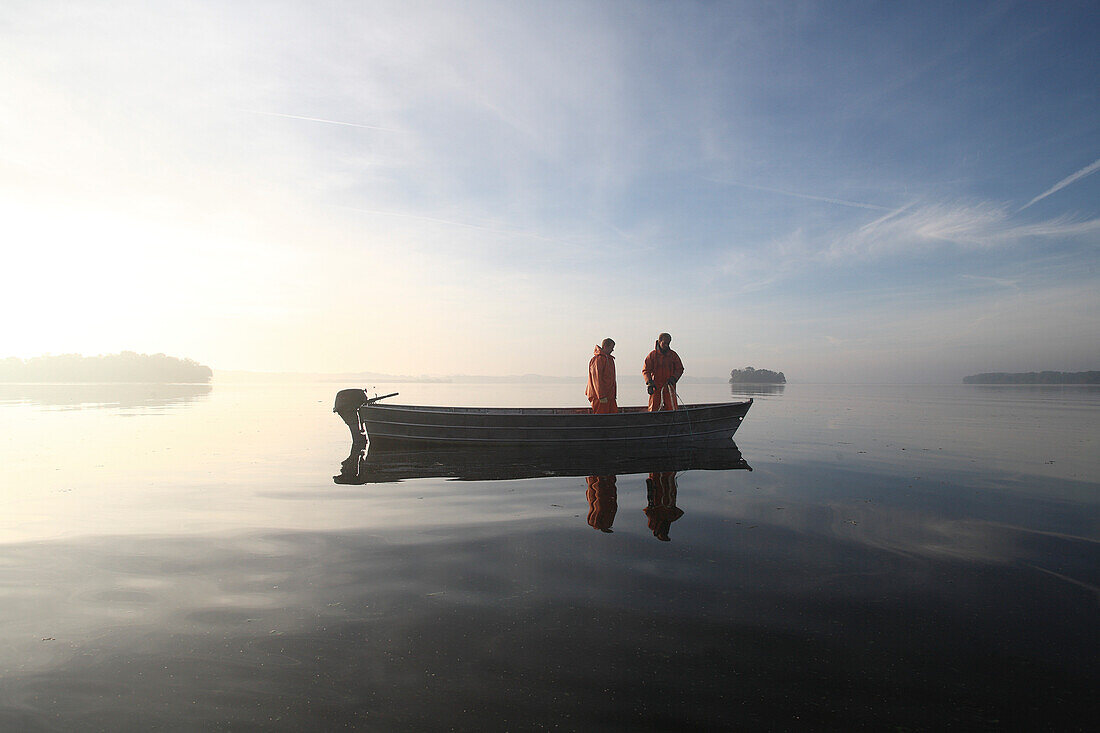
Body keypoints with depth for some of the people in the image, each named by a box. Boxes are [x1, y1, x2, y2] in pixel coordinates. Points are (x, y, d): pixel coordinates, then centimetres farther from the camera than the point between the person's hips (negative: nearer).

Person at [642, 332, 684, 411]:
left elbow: (680, 369, 10)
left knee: (672, 407, -6)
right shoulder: (652, 355, 2)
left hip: (669, 386, 1)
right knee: (654, 408, 0)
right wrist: (649, 382, -14)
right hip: (655, 386, -1)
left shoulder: (673, 355, 8)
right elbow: (645, 370, 0)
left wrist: (673, 378, -8)